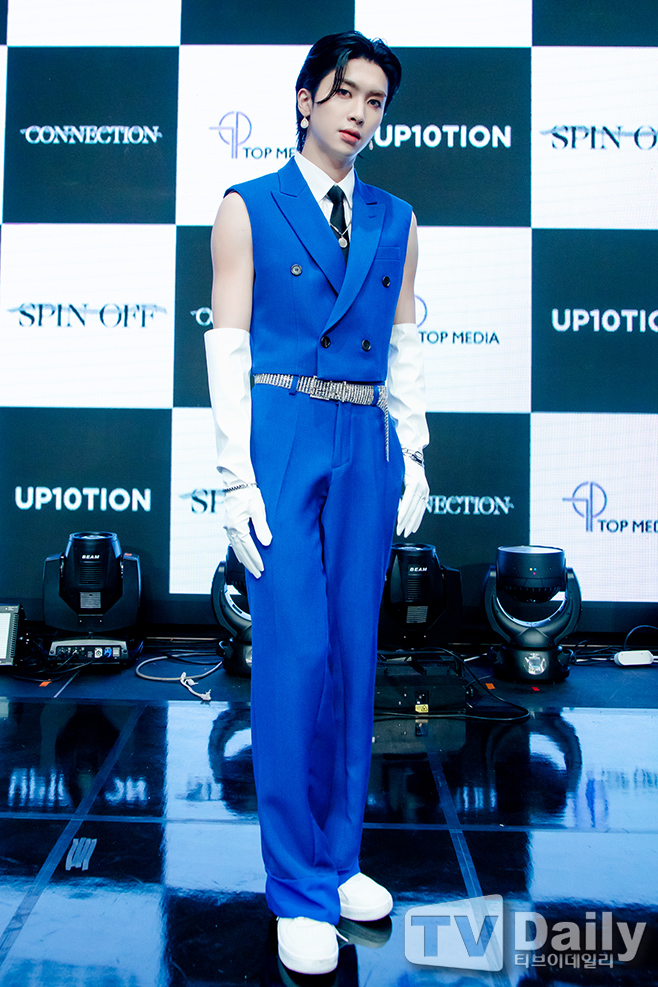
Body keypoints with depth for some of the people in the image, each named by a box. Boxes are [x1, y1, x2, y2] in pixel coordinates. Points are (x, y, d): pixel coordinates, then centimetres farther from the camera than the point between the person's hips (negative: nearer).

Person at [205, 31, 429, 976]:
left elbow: (404, 349, 15)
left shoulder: (396, 222, 15)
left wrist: (412, 457, 7)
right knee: (295, 656, -6)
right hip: (281, 436, -4)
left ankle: (339, 857, 25)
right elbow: (227, 350, -2)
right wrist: (238, 479, -9)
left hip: (366, 444, 4)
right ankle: (300, 890, 10)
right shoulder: (247, 209, 4)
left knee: (356, 653, 7)